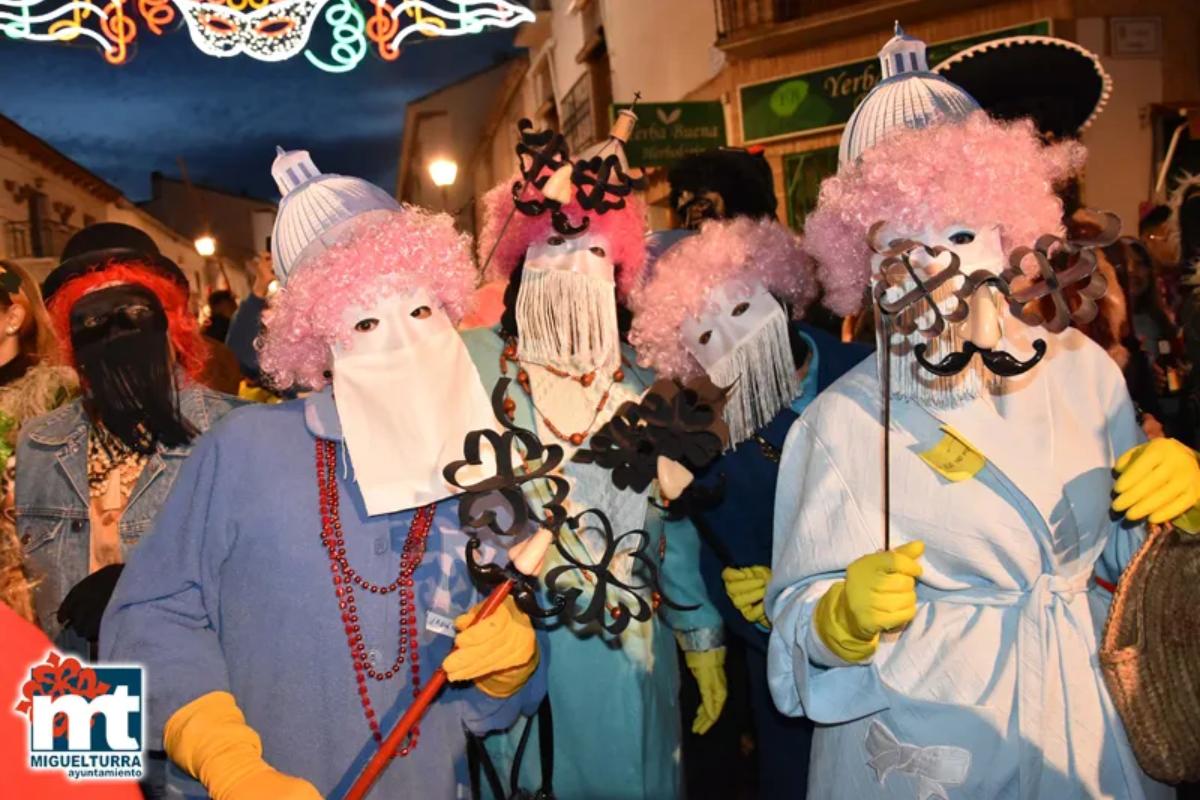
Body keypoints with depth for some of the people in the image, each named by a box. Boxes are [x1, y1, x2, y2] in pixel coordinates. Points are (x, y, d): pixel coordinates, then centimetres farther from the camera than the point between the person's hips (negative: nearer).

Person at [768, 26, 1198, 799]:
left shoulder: (1081, 366, -5)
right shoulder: (845, 421, -18)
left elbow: (1124, 549, 8)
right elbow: (799, 614, -14)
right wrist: (848, 615, -34)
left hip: (1088, 720, 5)